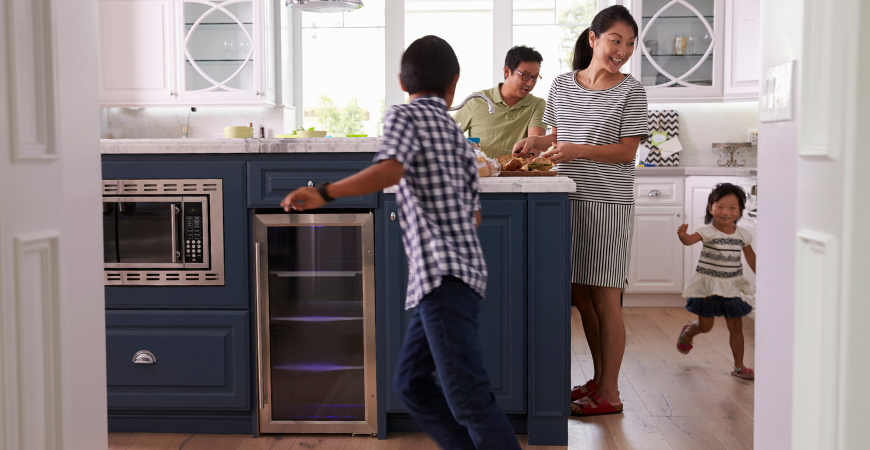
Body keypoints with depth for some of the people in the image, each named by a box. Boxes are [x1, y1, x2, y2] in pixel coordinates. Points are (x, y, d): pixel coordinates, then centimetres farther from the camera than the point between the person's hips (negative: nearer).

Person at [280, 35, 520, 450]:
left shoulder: (404, 116, 0)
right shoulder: (459, 136, 21)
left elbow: (389, 170, -22)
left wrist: (322, 193, -14)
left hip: (443, 273, -9)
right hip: (451, 273, 9)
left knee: (466, 393, -11)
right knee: (411, 383, 15)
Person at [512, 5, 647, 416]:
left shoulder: (631, 91, -2)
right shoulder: (562, 85, 11)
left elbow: (627, 152, -7)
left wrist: (579, 150, -20)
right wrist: (536, 143, 0)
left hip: (608, 202, -5)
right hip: (568, 198, 5)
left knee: (604, 297, -3)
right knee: (580, 294, 11)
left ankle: (609, 394, 7)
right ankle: (598, 378, 27)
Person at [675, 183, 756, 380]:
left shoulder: (742, 234, 0)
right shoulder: (707, 231, -14)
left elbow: (750, 257, 16)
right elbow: (690, 240, -33)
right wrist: (683, 235, -56)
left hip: (731, 288, 4)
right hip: (707, 286, -3)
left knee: (736, 327, 5)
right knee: (705, 326, 5)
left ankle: (739, 366, 18)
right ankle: (686, 334, 40)